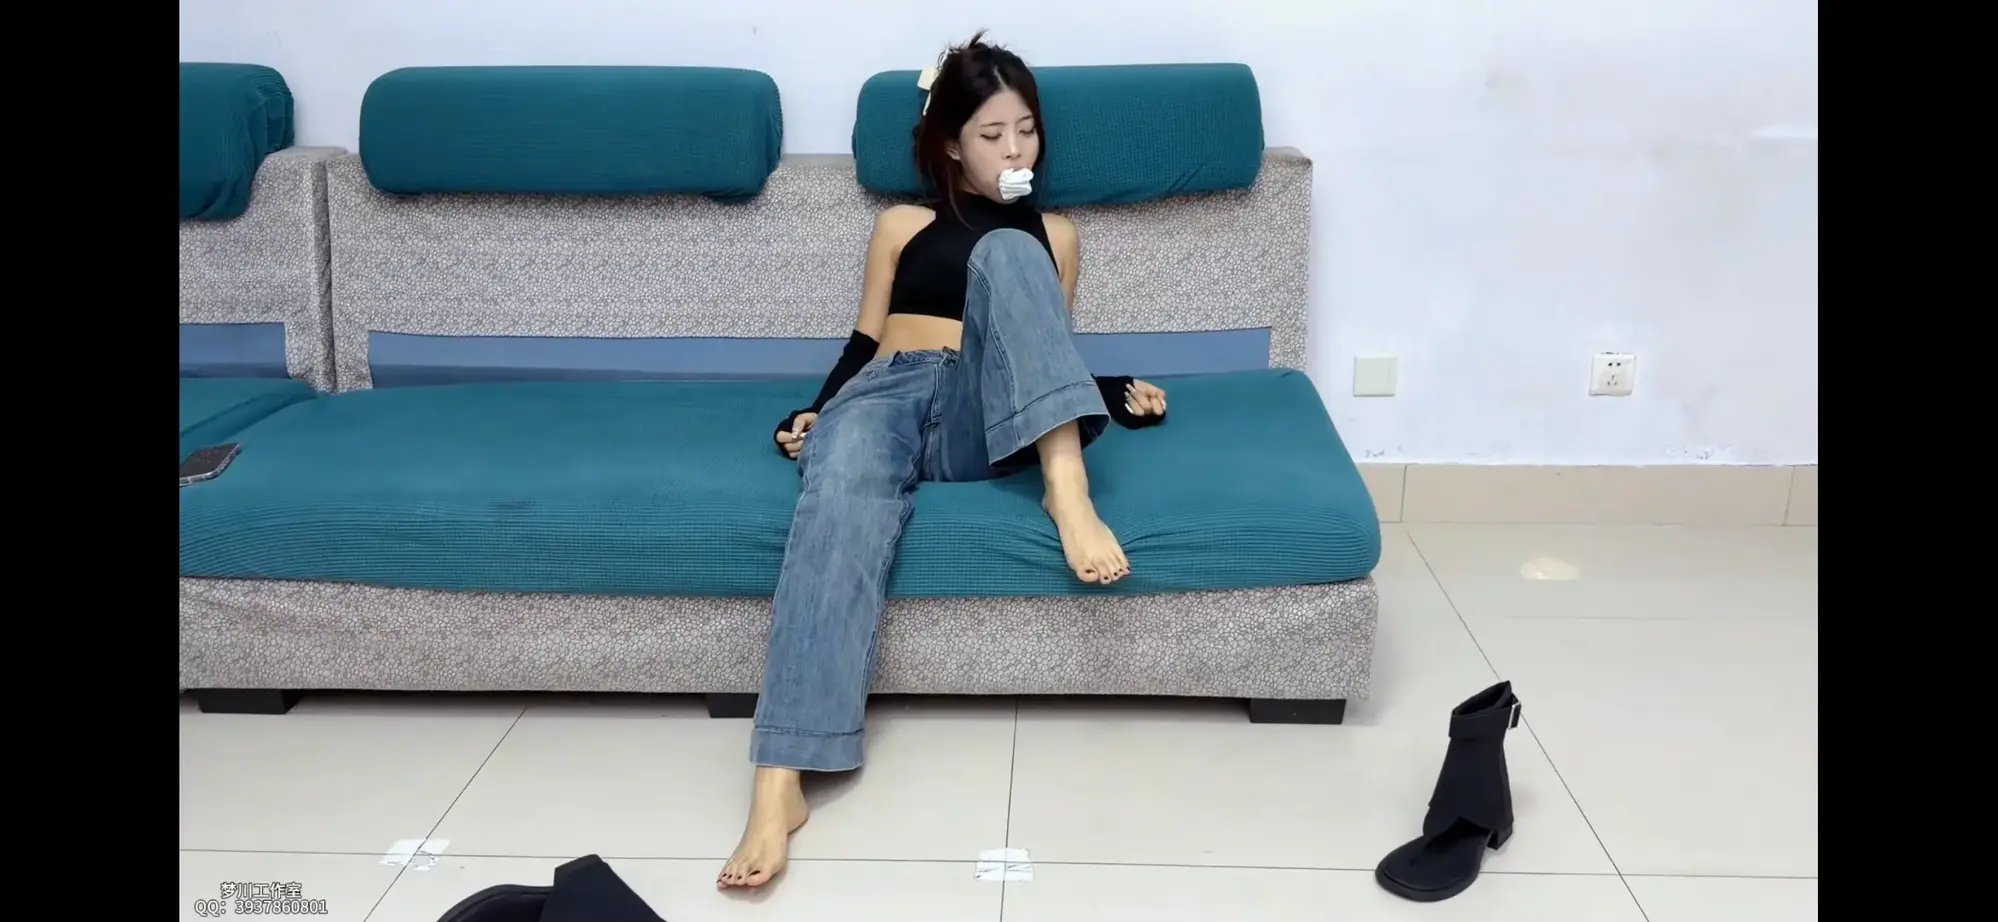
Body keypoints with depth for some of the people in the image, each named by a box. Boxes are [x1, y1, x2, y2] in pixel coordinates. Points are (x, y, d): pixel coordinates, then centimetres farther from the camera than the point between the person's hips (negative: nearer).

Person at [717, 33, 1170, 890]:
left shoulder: (1051, 234, 27)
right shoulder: (901, 225, 25)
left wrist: (1119, 394, 9)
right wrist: (811, 411, 2)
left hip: (982, 419, 0)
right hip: (884, 394, 0)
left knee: (1005, 257, -27)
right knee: (841, 498, -38)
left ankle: (1066, 488, -44)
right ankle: (778, 787, -50)